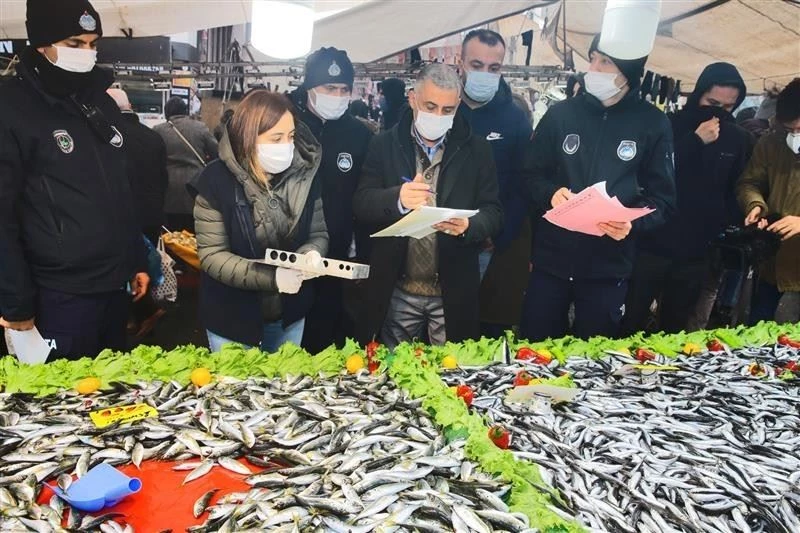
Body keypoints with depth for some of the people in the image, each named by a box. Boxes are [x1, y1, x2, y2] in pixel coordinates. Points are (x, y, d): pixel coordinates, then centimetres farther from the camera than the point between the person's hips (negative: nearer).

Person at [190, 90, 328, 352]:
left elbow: (318, 234, 2)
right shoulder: (216, 181, -17)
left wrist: (312, 252, -22)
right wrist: (271, 277, -30)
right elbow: (212, 255, -17)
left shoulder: (305, 176, -6)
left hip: (289, 314, 4)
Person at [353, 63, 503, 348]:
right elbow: (361, 204, -6)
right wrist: (397, 199, -26)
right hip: (396, 290, 0)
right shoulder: (385, 145, 3)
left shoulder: (477, 150, 3)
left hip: (454, 292, 0)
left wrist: (468, 225, -24)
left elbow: (494, 213, -1)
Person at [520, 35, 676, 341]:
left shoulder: (653, 125, 1)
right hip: (551, 258, 1)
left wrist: (633, 222, -19)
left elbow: (663, 198, 1)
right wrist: (551, 193, -15)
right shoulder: (561, 114, 3)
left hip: (608, 266, -1)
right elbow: (533, 175, 7)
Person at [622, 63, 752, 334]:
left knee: (674, 328, 13)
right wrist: (696, 141, -20)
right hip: (653, 245, -3)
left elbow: (737, 195, 13)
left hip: (698, 253, 3)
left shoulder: (739, 139, 6)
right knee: (630, 324, 3)